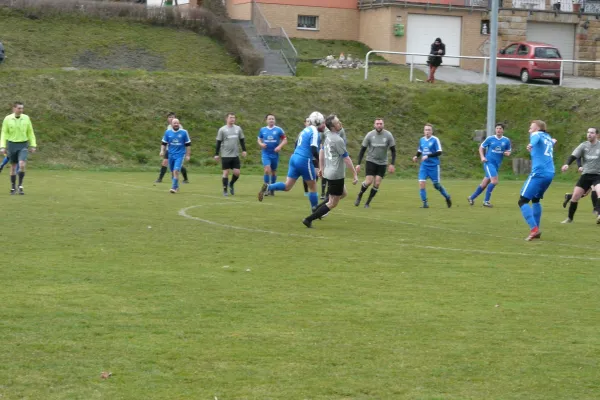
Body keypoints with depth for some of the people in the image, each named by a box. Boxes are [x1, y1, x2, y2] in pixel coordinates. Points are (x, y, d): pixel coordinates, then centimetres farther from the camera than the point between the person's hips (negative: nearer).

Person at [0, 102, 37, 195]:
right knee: (13, 166, 7)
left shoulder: (26, 118, 0)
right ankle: (13, 188, 18)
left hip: (23, 145, 0)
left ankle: (20, 186, -4)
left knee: (22, 165, -18)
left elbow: (30, 133, 8)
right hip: (12, 144, 0)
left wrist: (33, 145, 4)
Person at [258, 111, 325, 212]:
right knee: (313, 187, 8)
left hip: (294, 158, 8)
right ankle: (315, 211, 16)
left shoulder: (306, 130, 16)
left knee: (287, 186, 7)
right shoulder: (315, 132, -11)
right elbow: (314, 151, -20)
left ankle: (267, 187, -13)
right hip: (304, 161, -8)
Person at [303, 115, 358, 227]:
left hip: (328, 172, 9)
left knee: (343, 193, 26)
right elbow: (346, 159, -18)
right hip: (336, 175, -9)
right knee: (333, 204, 2)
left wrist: (321, 167, 26)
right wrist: (355, 175, -12)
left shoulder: (328, 136, 5)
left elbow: (321, 151, 16)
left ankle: (317, 210, 18)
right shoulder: (338, 140, -22)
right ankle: (309, 219, 0)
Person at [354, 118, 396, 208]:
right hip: (371, 161, -1)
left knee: (377, 184, -5)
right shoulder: (369, 135, -8)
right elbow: (362, 150, -2)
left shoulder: (388, 135, -7)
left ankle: (368, 203, 10)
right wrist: (358, 164, -7)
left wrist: (392, 164, -8)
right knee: (368, 181, -13)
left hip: (382, 163, 1)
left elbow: (393, 150, 1)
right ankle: (359, 196, 16)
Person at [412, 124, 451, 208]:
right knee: (421, 183, -10)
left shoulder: (435, 140, -10)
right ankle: (425, 203, -3)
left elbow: (439, 152, -15)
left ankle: (447, 197, 30)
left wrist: (428, 156, -22)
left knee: (436, 185, 5)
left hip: (434, 165, -4)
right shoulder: (421, 140, 6)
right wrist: (416, 156, 0)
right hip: (424, 165, 4)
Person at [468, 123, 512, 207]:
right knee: (494, 181, -20)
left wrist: (507, 153, -9)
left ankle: (471, 198, 28)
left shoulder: (506, 140, 4)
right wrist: (482, 157, -8)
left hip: (497, 165, 5)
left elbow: (509, 151, 15)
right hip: (489, 162, -5)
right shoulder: (490, 139, -3)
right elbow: (481, 147, 7)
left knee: (484, 184, 11)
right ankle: (486, 201, -9)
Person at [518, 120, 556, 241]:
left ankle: (534, 229, -23)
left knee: (523, 201, -8)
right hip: (550, 174, 8)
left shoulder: (537, 134, 2)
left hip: (538, 173, -8)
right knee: (536, 199, 26)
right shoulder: (548, 138, 24)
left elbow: (535, 139, -26)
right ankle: (536, 230, 23)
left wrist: (531, 145, -46)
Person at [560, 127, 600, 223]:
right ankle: (570, 218, 16)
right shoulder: (583, 146, 3)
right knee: (575, 196, 0)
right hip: (586, 175, 3)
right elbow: (573, 156, -8)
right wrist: (567, 164, -27)